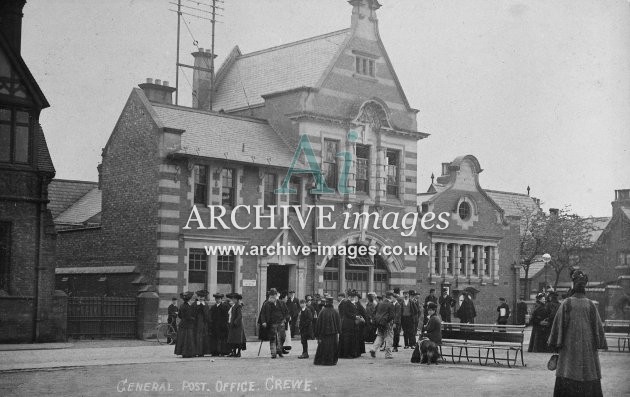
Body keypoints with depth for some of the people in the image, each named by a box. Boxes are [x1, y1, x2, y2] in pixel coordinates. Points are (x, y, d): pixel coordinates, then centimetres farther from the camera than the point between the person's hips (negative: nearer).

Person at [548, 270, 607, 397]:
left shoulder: (566, 304, -6)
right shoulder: (591, 305, -2)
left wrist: (556, 345, 3)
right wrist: (598, 344, 11)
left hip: (569, 347, -1)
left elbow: (558, 325, -5)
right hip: (588, 347, 1)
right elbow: (598, 326, 1)